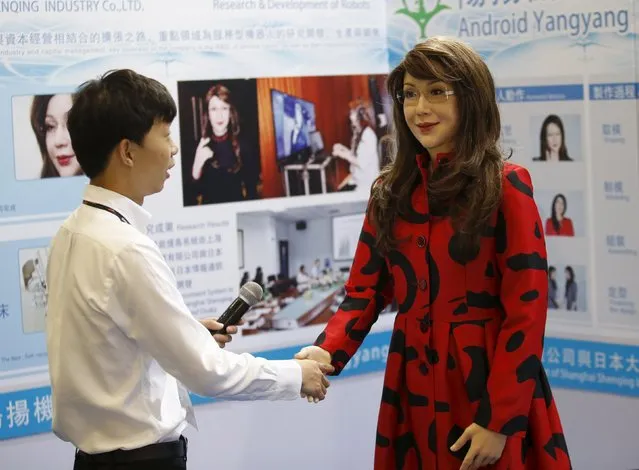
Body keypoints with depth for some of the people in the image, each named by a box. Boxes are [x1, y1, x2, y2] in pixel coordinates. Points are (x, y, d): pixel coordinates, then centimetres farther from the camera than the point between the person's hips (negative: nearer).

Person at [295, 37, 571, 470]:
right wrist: (328, 351, -15)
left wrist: (500, 420, -16)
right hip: (415, 388, 5)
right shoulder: (391, 192, 6)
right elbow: (365, 290, 5)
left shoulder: (506, 187, -9)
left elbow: (527, 309, -12)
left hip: (489, 383, -4)